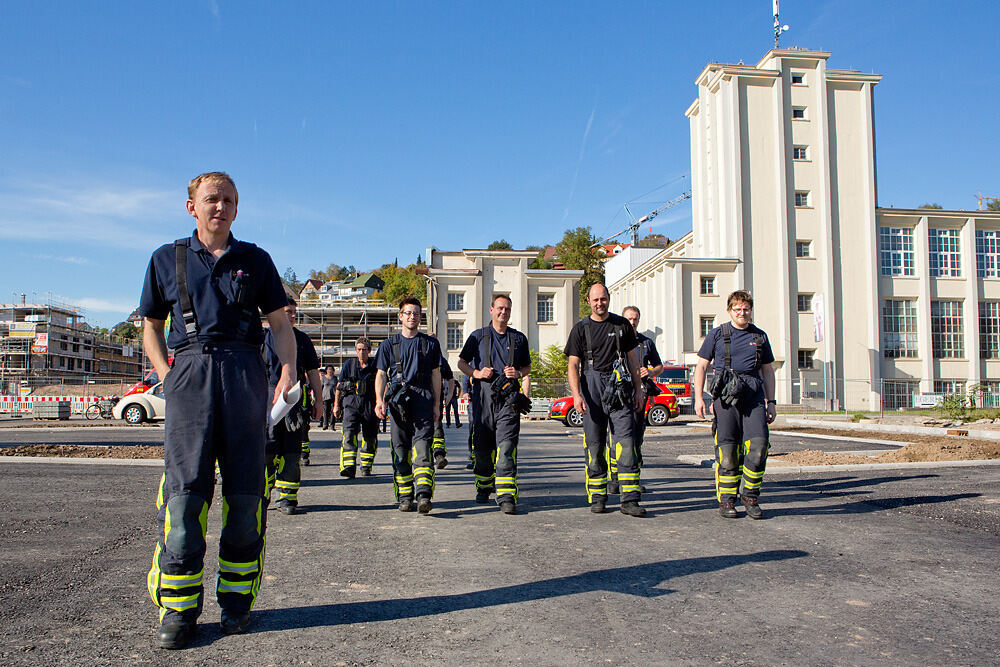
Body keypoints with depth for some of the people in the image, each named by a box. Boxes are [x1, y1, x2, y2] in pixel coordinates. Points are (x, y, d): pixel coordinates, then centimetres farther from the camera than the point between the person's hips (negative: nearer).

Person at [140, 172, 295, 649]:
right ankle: (178, 607, -2)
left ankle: (236, 599, 10)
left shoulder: (255, 260, 17)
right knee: (184, 488, -8)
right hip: (190, 370, 0)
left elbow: (280, 323, 14)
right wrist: (166, 373, 6)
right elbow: (151, 325, 22)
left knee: (245, 490, -1)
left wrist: (288, 370, -3)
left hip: (244, 372, 1)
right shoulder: (167, 259, 17)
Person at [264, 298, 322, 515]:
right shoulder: (265, 337, 6)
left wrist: (318, 400, 13)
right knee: (267, 448, -5)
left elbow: (312, 371, 18)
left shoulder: (302, 339, 16)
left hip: (297, 399, 3)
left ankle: (287, 499, 5)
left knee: (292, 452, 1)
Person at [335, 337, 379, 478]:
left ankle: (366, 467, 21)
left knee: (370, 437, 6)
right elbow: (339, 386, 13)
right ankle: (349, 467, -22)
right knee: (349, 433, -16)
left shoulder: (376, 365, 3)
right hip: (351, 402, 0)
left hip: (370, 404, 0)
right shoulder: (349, 364, 7)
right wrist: (336, 404, 12)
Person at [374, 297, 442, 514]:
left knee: (422, 446, -15)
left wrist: (436, 404, 10)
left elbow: (435, 375, 15)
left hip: (423, 399, -1)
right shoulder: (389, 344, 15)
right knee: (400, 449, 2)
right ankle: (404, 497, 9)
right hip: (397, 401, 1)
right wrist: (379, 401, -3)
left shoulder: (430, 344, 14)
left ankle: (424, 495, -24)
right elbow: (381, 374, 11)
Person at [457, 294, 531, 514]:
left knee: (506, 446, -12)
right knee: (483, 445, 7)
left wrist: (518, 373, 0)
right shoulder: (478, 336, 11)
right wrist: (476, 373, -5)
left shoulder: (519, 338, 16)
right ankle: (483, 487, 28)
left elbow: (527, 366, 23)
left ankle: (506, 496, -16)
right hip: (484, 394, 1)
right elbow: (462, 362, 14)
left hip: (508, 396, 0)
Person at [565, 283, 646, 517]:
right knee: (594, 443, 2)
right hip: (592, 386, 0)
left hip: (619, 387, 1)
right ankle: (597, 498, 13)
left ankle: (630, 500, -8)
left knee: (625, 441, -8)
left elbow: (632, 358, 17)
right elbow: (572, 364, 2)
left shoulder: (622, 325, 12)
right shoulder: (580, 329, 7)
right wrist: (576, 394, -11)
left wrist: (638, 389, 11)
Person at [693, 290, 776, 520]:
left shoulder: (760, 336, 17)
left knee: (759, 443, -11)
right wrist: (698, 397, -1)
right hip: (725, 394, -2)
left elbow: (767, 370, 23)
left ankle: (750, 495, 5)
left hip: (753, 393, 2)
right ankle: (726, 500, 7)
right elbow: (701, 366, 9)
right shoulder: (717, 334, 9)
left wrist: (771, 402, 16)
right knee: (727, 448, -4)